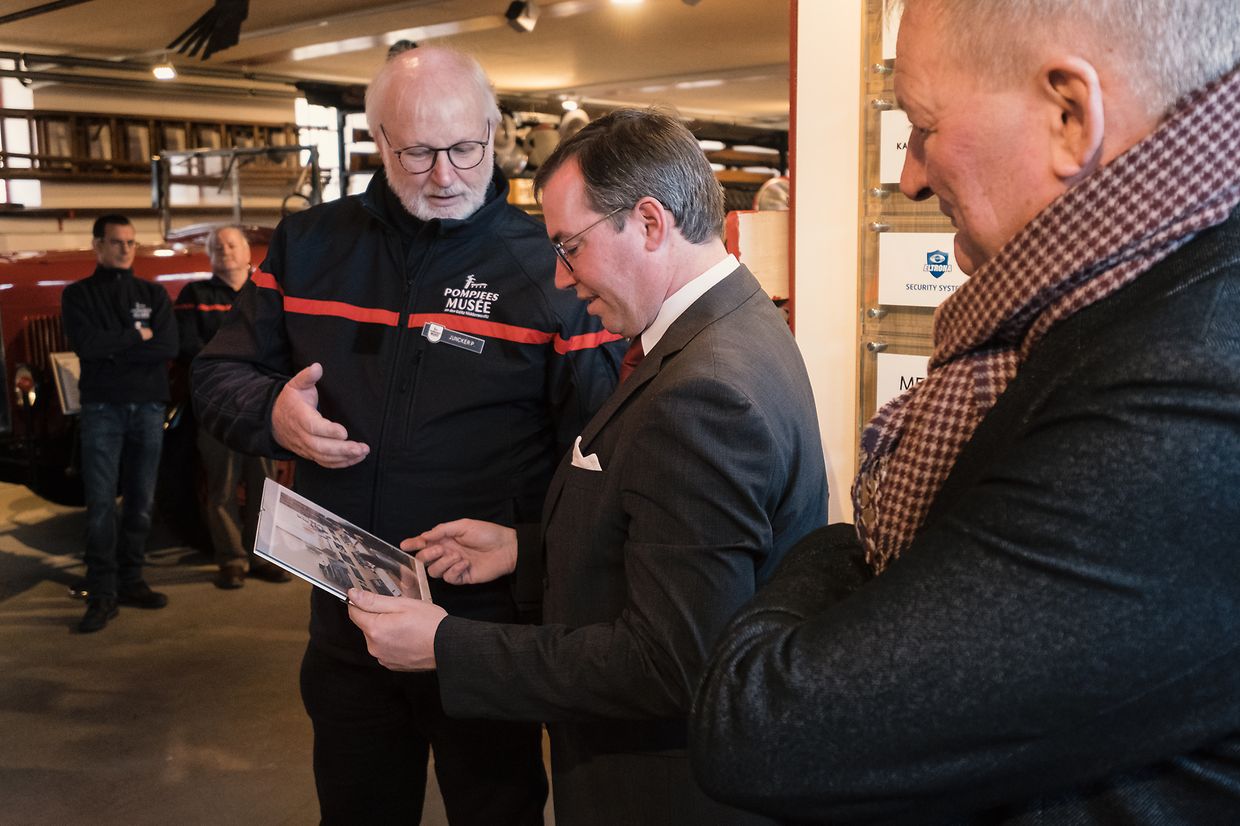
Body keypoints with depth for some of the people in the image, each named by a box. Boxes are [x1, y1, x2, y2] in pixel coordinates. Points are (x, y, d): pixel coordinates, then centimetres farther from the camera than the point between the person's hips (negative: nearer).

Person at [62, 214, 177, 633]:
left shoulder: (153, 294, 11)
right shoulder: (79, 295, 6)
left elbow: (168, 348, -5)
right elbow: (86, 345, -12)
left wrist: (112, 350, -9)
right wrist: (138, 336, -6)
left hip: (149, 407, 3)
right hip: (102, 409, -2)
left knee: (141, 501, 6)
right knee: (101, 502, -7)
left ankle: (130, 581, 16)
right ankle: (101, 595, -5)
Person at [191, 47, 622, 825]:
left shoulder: (550, 266, -9)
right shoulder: (309, 245, 2)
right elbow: (221, 376, 9)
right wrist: (271, 412, -13)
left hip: (490, 621, -3)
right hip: (346, 613, 4)